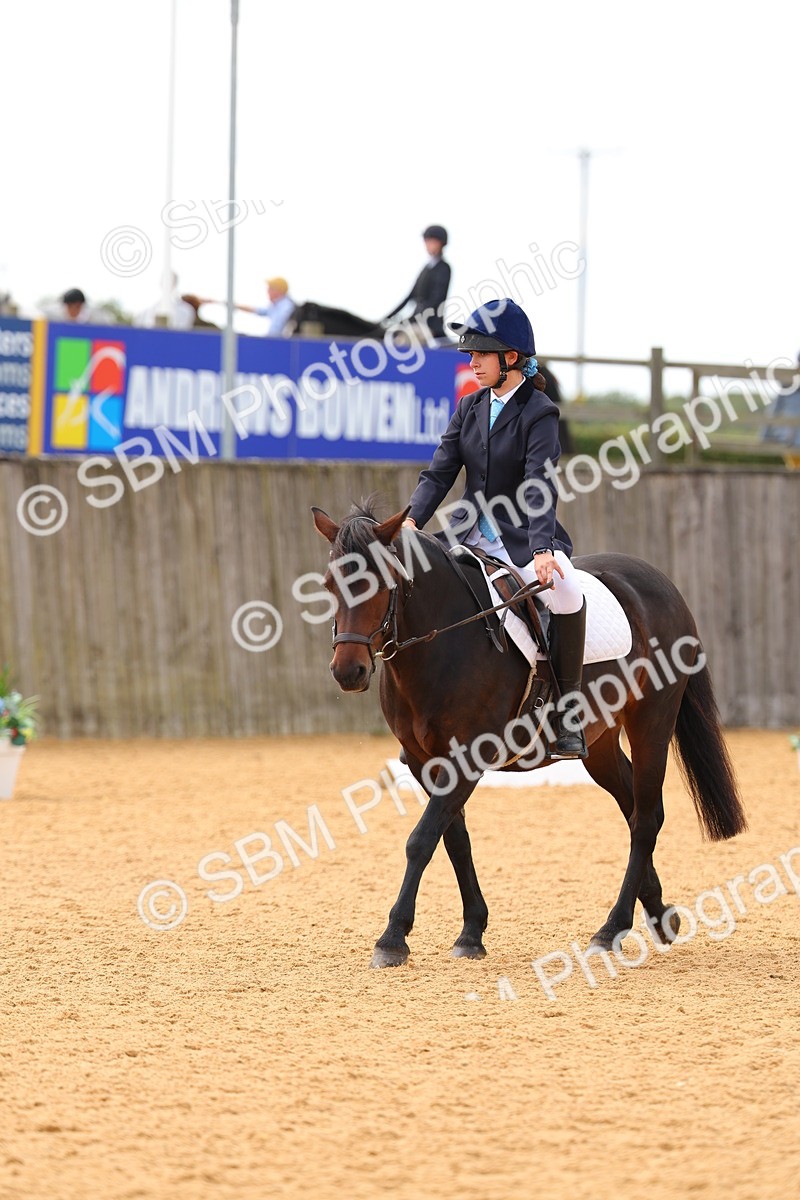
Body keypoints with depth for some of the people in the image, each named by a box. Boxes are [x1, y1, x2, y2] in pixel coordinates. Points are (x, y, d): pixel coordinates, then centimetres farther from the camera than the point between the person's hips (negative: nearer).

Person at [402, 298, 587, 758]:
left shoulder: (539, 413, -8)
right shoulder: (470, 408, 9)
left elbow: (539, 487, -20)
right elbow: (440, 472, 3)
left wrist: (542, 551, -34)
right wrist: (413, 521, -16)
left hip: (525, 542, -6)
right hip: (472, 540, 6)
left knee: (566, 590, -35)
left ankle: (567, 712, -22)